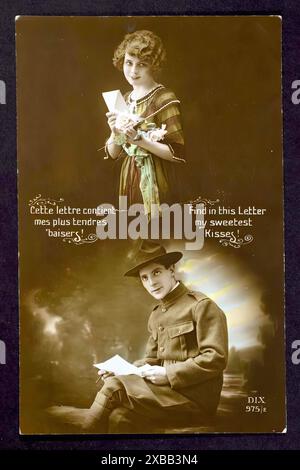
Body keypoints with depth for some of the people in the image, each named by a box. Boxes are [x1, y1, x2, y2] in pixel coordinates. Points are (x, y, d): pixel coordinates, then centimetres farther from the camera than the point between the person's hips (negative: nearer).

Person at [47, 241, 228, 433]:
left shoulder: (201, 305, -9)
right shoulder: (155, 316, 16)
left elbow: (216, 359, -15)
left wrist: (168, 374, -19)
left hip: (196, 396, -6)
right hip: (168, 391, 6)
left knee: (115, 386, -19)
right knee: (120, 416, -23)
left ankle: (90, 422, 5)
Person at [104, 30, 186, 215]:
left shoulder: (165, 98, -10)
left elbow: (178, 153, -16)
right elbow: (113, 154, 8)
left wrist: (139, 139, -22)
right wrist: (116, 134, -11)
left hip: (157, 182, -5)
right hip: (129, 179, 5)